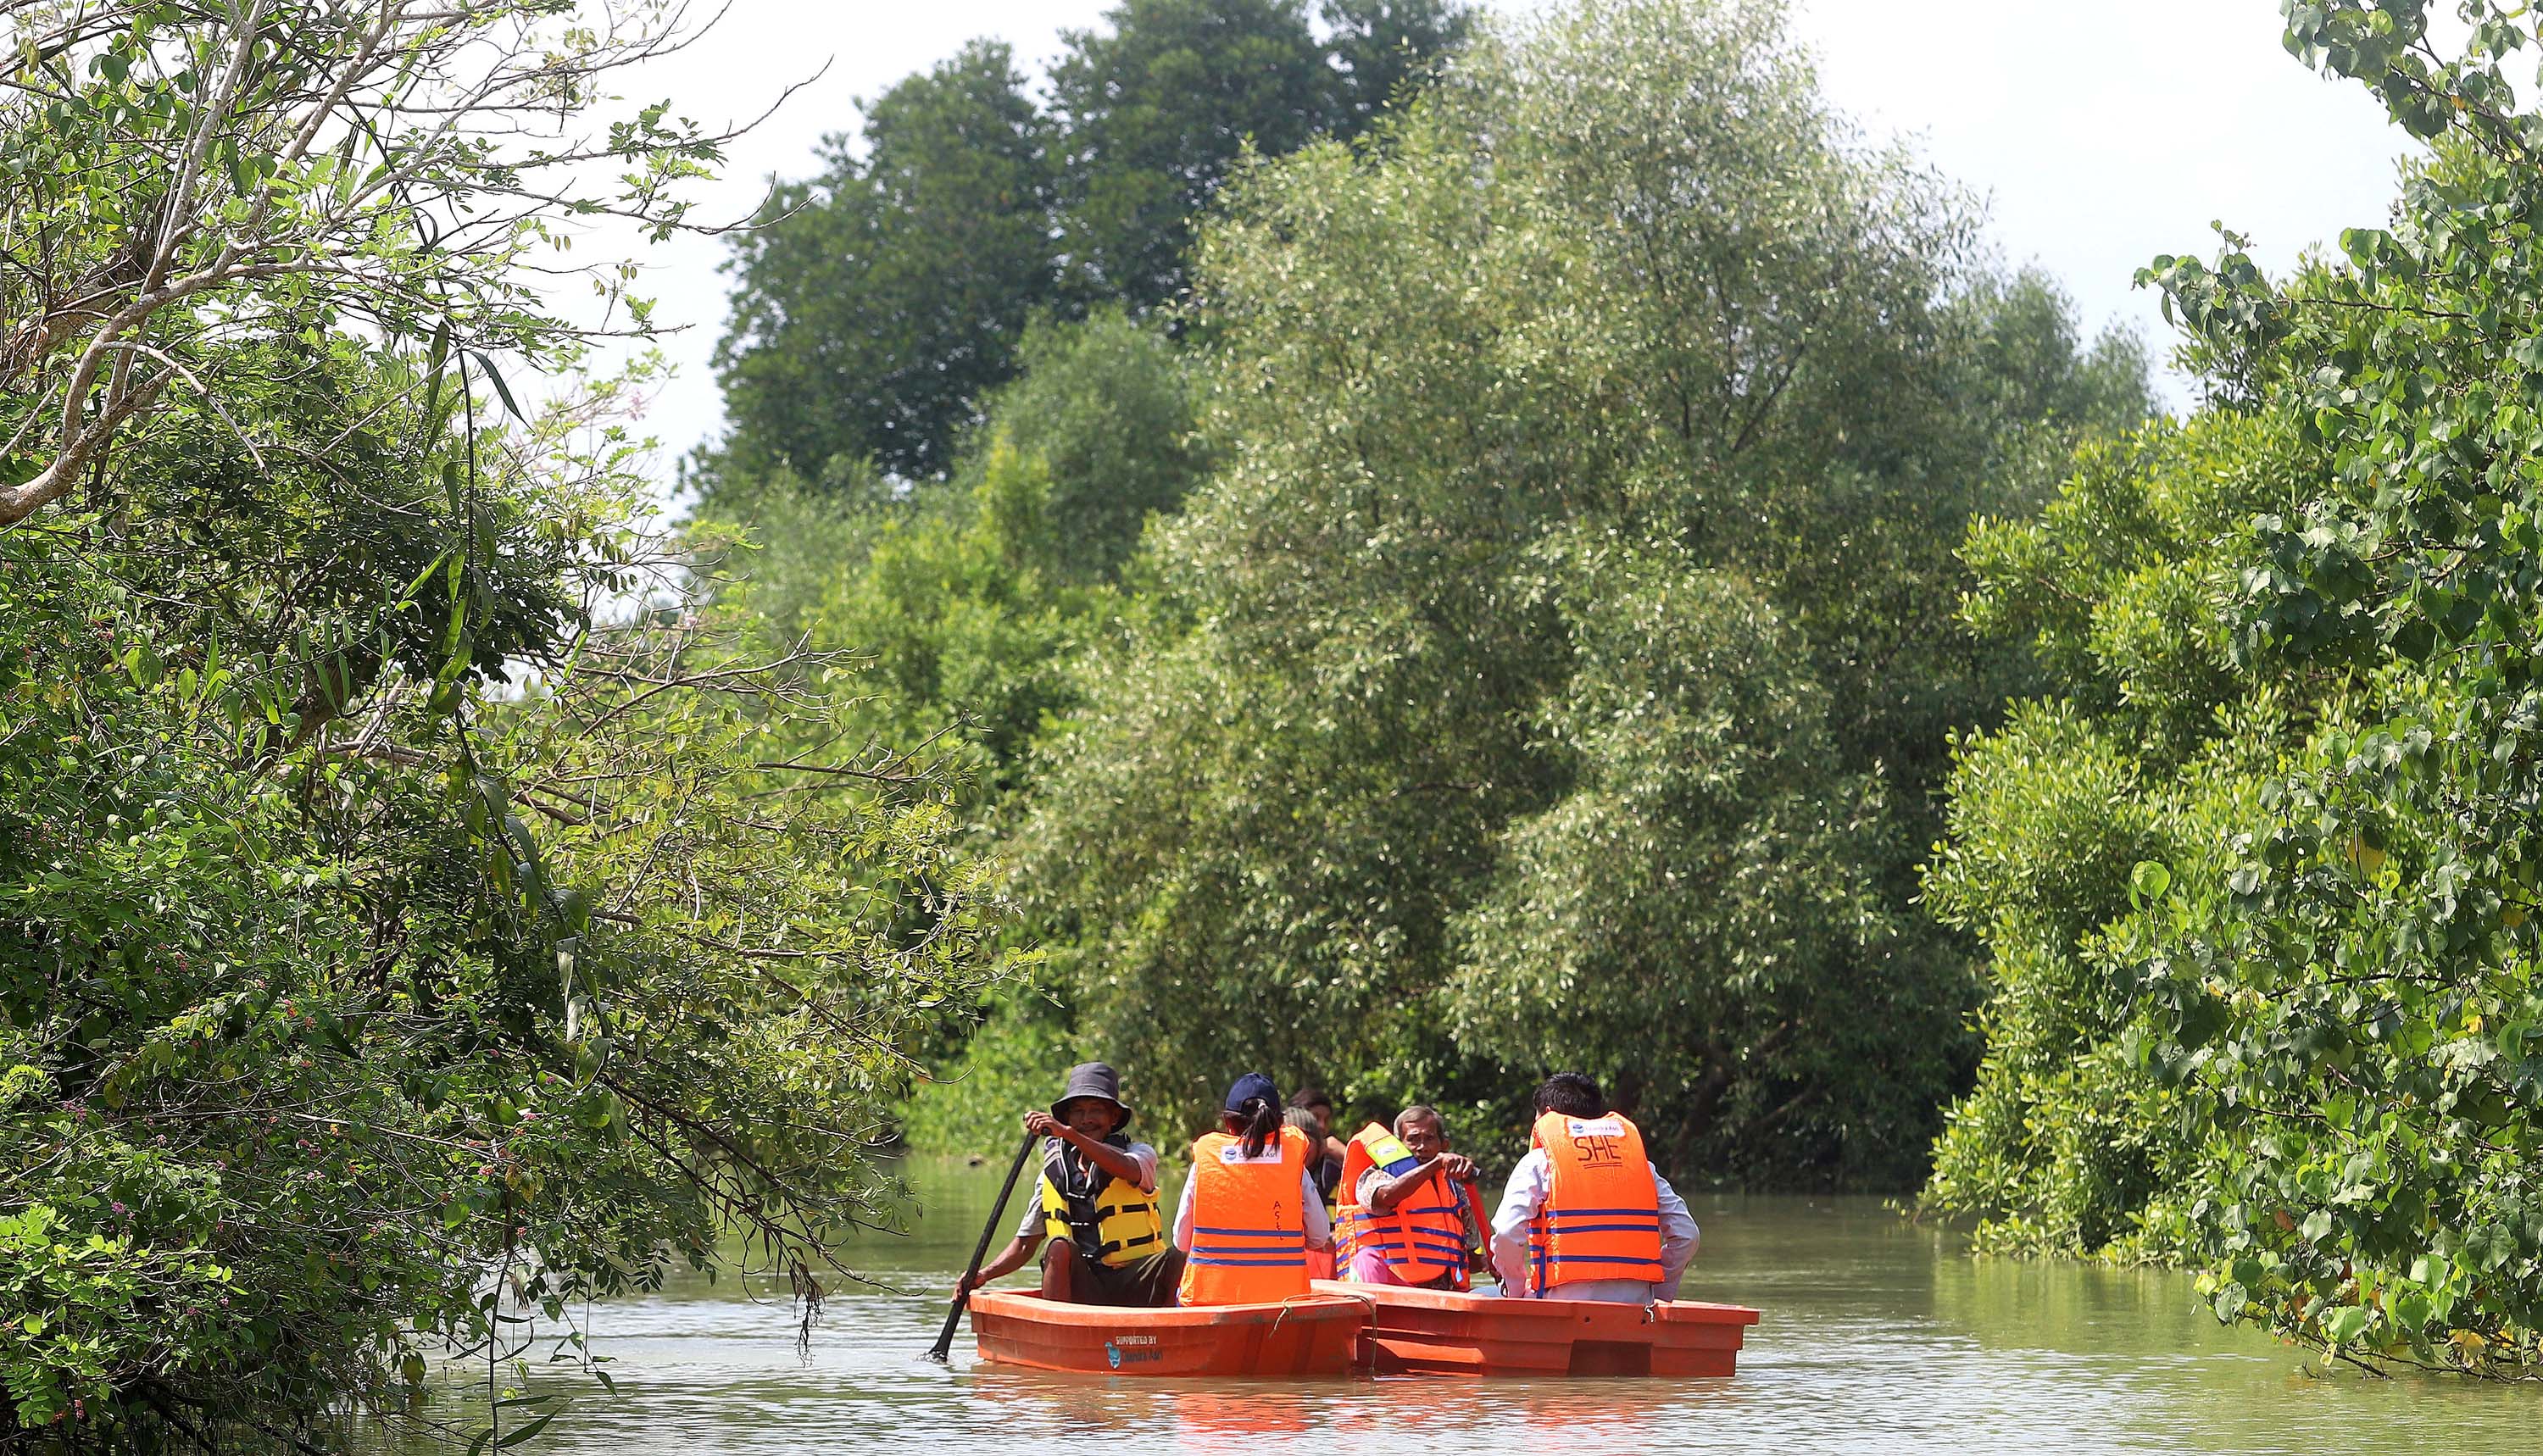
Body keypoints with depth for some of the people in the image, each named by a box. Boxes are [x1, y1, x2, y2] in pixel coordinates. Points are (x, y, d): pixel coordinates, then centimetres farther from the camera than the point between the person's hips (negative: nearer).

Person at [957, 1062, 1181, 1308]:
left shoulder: (1141, 1153, 5)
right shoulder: (1053, 1171, 13)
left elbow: (1127, 1169, -22)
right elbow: (1024, 1245, 14)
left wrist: (1067, 1133, -32)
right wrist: (983, 1275, -5)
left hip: (1134, 1290, -2)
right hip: (1081, 1291, 2)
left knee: (1177, 1260, -30)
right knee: (1060, 1247, -29)